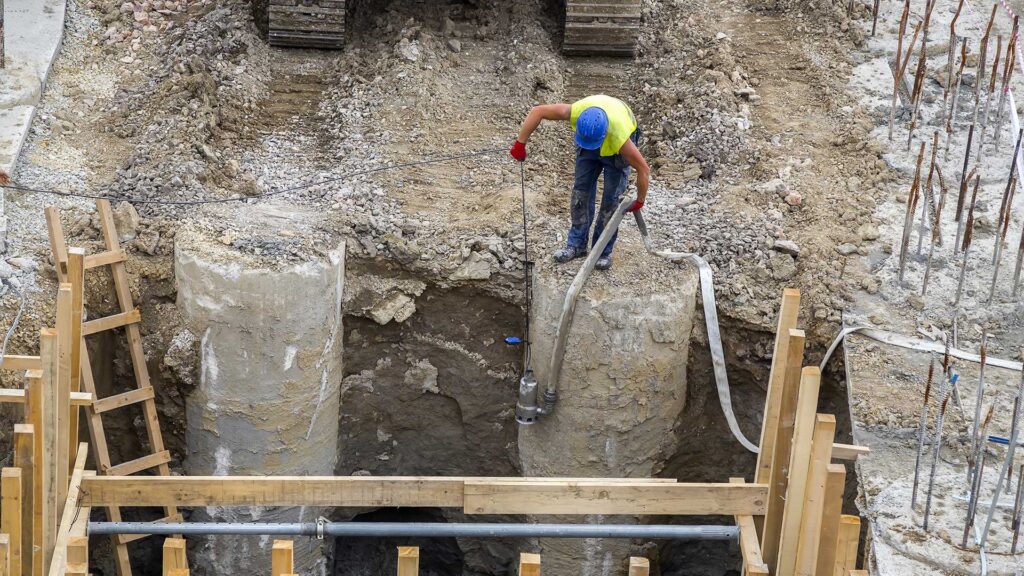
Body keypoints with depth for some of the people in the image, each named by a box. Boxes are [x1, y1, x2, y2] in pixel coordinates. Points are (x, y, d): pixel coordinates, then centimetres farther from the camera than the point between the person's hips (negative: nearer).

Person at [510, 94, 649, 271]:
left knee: (611, 197, -8)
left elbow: (644, 169, -33)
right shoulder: (576, 111, -41)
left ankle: (603, 251, 3)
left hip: (615, 148, -3)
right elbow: (537, 111, -29)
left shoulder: (620, 137, -46)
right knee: (581, 189, -1)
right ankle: (577, 244, 9)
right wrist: (520, 144, -25)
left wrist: (639, 201, -19)